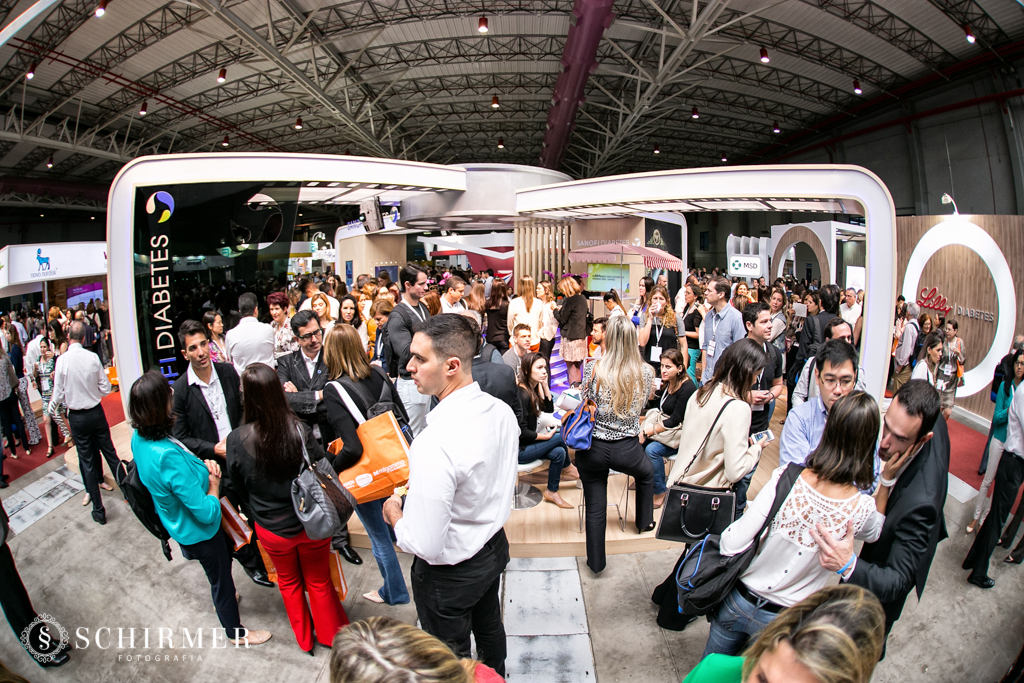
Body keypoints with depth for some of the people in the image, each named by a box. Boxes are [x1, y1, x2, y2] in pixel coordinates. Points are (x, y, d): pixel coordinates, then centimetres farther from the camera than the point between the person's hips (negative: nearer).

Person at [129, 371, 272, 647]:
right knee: (221, 578, 17)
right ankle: (235, 632, 43)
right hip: (198, 531, -8)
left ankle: (223, 599, 62)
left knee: (226, 553, 34)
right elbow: (207, 513, -33)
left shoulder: (139, 438, -13)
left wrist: (202, 464, -9)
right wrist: (214, 483, -16)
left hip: (180, 522, 9)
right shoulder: (168, 456, -41)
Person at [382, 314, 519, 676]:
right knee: (489, 628, 34)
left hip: (449, 574, -7)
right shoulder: (502, 411, -12)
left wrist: (395, 515, -12)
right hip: (494, 545, 8)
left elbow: (426, 546, -33)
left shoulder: (434, 443, -38)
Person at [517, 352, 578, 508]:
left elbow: (549, 409, 10)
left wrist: (545, 385, -2)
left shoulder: (534, 388, 5)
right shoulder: (522, 395, -24)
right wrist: (547, 436, -12)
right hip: (518, 450, -9)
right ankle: (567, 467, 12)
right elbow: (521, 433, -23)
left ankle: (552, 492, 5)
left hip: (528, 443, 9)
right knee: (560, 435, -12)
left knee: (559, 452, -10)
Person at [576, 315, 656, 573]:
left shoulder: (593, 369, -14)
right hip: (627, 450, 1)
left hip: (593, 450, -1)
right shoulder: (646, 372, -9)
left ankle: (596, 562, 30)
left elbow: (583, 405, -2)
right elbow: (641, 406, 6)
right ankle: (645, 521, 54)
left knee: (595, 508, 14)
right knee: (647, 474, 35)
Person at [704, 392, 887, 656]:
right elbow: (874, 532, 8)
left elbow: (733, 543, -22)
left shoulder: (786, 477, -24)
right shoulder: (863, 508, -21)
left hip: (739, 600, 0)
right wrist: (889, 478, 2)